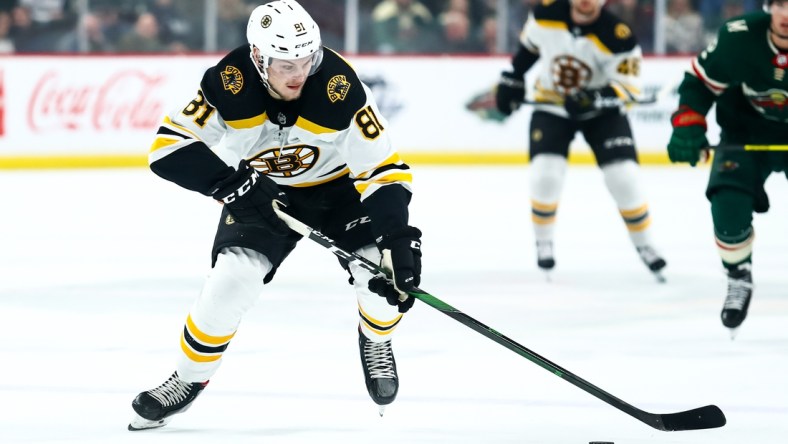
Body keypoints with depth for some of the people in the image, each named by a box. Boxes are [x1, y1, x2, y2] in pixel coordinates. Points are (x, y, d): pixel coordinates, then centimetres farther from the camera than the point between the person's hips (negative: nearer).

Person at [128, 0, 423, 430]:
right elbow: (169, 145, -26)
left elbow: (383, 169, -27)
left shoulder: (339, 88, -31)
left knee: (383, 272, -20)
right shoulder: (229, 84, -29)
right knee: (230, 280, -18)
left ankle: (375, 340, 16)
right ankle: (188, 379, 5)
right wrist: (229, 183, -38)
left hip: (338, 186, 0)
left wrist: (397, 237, -38)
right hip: (261, 192, 0)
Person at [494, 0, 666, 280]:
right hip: (552, 106, 1)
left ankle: (644, 246, 11)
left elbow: (628, 86, -23)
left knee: (624, 179, -11)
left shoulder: (617, 36, -24)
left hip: (602, 111, -1)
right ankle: (543, 243, 8)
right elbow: (529, 43, 6)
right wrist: (512, 78, 9)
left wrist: (596, 99, -39)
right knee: (545, 176, -16)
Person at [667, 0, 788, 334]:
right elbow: (700, 81, -10)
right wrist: (688, 125, -23)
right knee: (729, 205, -20)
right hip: (745, 133, 0)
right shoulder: (738, 37, -25)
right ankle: (739, 280, 7)